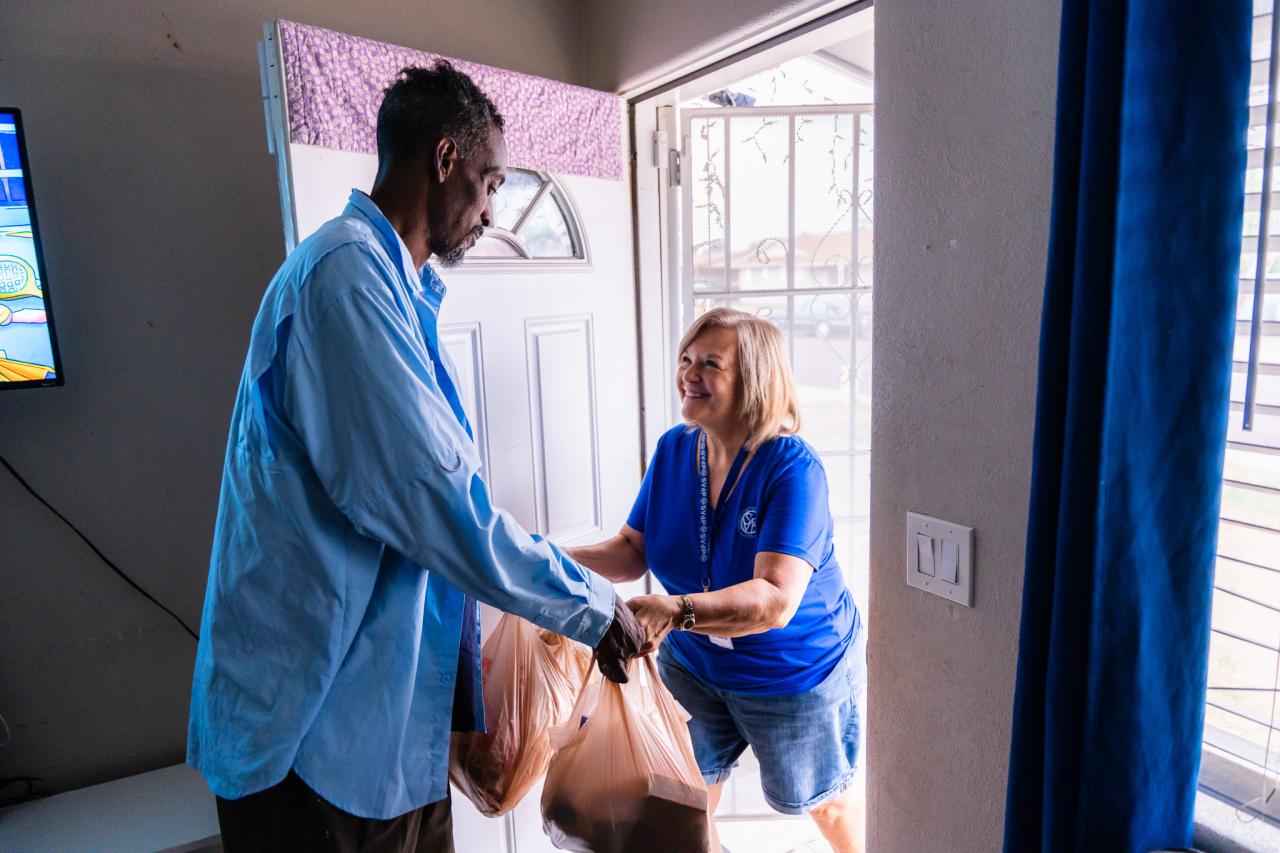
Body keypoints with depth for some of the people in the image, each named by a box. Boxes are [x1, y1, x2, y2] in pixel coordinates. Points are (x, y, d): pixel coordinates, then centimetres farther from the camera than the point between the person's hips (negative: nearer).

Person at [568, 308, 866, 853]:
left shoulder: (792, 467, -30)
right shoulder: (674, 449, -11)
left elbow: (776, 600, -39)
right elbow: (633, 549, -8)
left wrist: (674, 611, -54)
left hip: (796, 673, -4)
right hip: (694, 664, 5)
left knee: (818, 801, 22)